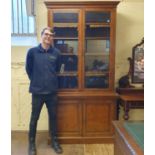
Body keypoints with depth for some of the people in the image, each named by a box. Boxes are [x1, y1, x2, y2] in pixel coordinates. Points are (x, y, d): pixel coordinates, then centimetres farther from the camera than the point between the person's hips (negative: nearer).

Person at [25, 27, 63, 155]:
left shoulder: (56, 53, -1)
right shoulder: (32, 51, -7)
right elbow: (28, 69, 5)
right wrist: (35, 81, 10)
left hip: (52, 91, 2)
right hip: (37, 92, -2)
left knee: (53, 117, 14)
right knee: (34, 118, 10)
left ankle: (54, 141, 32)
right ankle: (32, 143, 28)